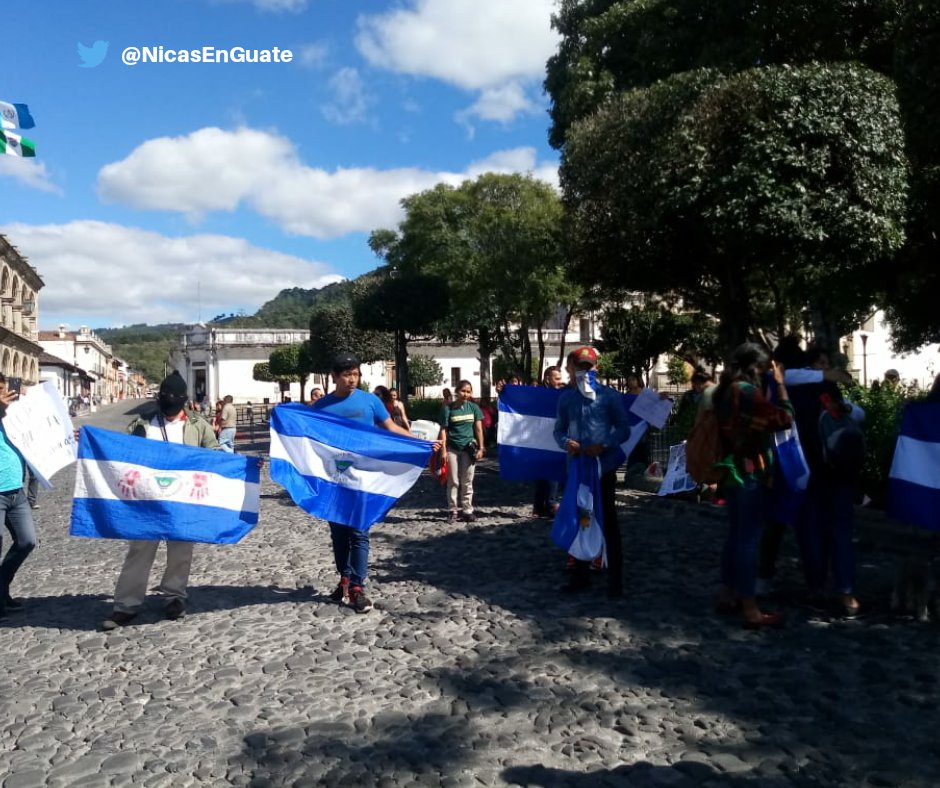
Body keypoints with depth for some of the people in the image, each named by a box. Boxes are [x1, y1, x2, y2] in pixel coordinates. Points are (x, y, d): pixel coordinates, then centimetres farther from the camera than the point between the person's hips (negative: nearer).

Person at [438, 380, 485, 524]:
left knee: (467, 482, 5)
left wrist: (480, 448, 2)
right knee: (453, 481, 4)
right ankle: (453, 510, 10)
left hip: (468, 448, 2)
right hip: (452, 448, -1)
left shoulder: (473, 407, 4)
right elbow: (443, 430, -2)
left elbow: (479, 429, 7)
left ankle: (467, 510, 11)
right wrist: (443, 450, -8)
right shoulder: (448, 408, -3)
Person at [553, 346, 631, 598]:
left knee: (609, 524, 3)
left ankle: (615, 582, 10)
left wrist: (604, 445, -19)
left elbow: (624, 429, -4)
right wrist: (566, 443, -12)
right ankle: (581, 575, 26)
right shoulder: (566, 397, 6)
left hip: (603, 467, -4)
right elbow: (559, 429, 10)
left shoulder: (609, 395, -4)